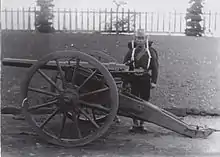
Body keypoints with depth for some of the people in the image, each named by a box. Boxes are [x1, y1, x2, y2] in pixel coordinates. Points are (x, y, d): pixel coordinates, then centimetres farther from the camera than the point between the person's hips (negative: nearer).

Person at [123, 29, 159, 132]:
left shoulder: (151, 52, 4)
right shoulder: (131, 52, 4)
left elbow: (155, 67, 2)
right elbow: (124, 66, 2)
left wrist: (154, 81, -5)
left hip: (146, 80, 0)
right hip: (134, 80, 0)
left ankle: (141, 123, 15)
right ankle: (135, 124, 14)